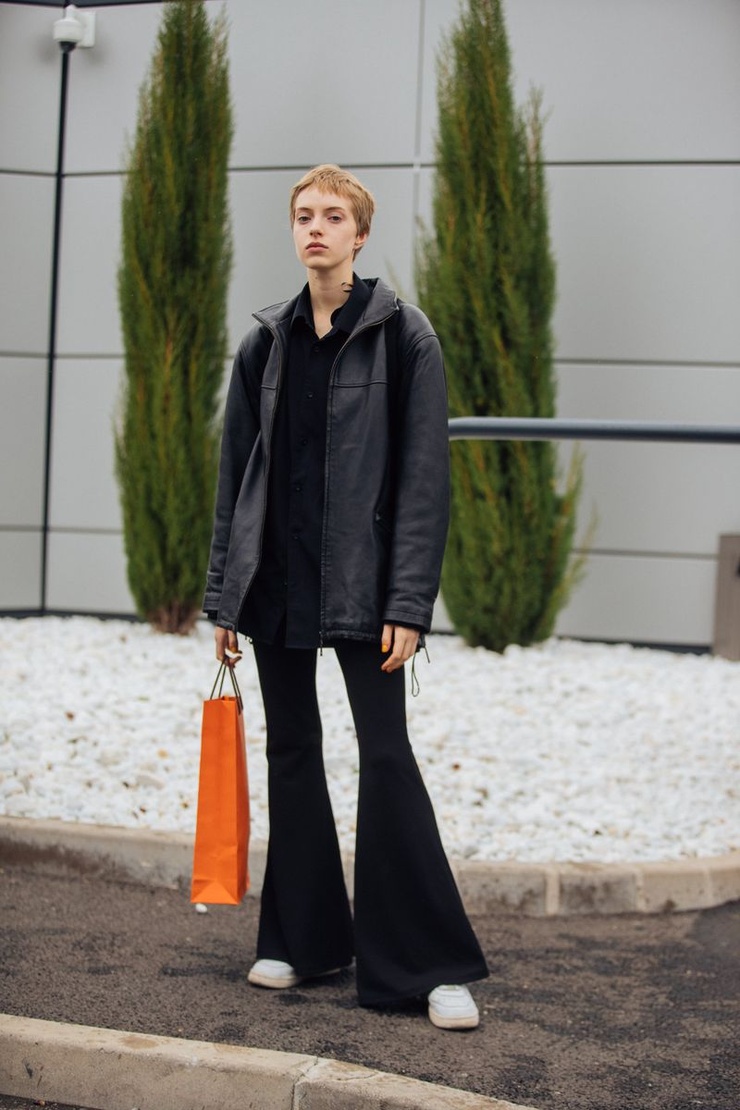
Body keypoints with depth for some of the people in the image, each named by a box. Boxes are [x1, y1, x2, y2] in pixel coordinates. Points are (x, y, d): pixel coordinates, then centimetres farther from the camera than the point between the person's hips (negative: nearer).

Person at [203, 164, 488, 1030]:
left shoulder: (402, 335, -3)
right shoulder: (266, 343, 10)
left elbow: (424, 476, -7)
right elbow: (237, 473, 12)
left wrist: (407, 604, -14)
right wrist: (225, 597, 8)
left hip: (359, 582, -5)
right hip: (276, 579, 5)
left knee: (386, 754, -7)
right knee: (292, 750, 10)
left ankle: (432, 965, -1)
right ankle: (304, 938, 22)